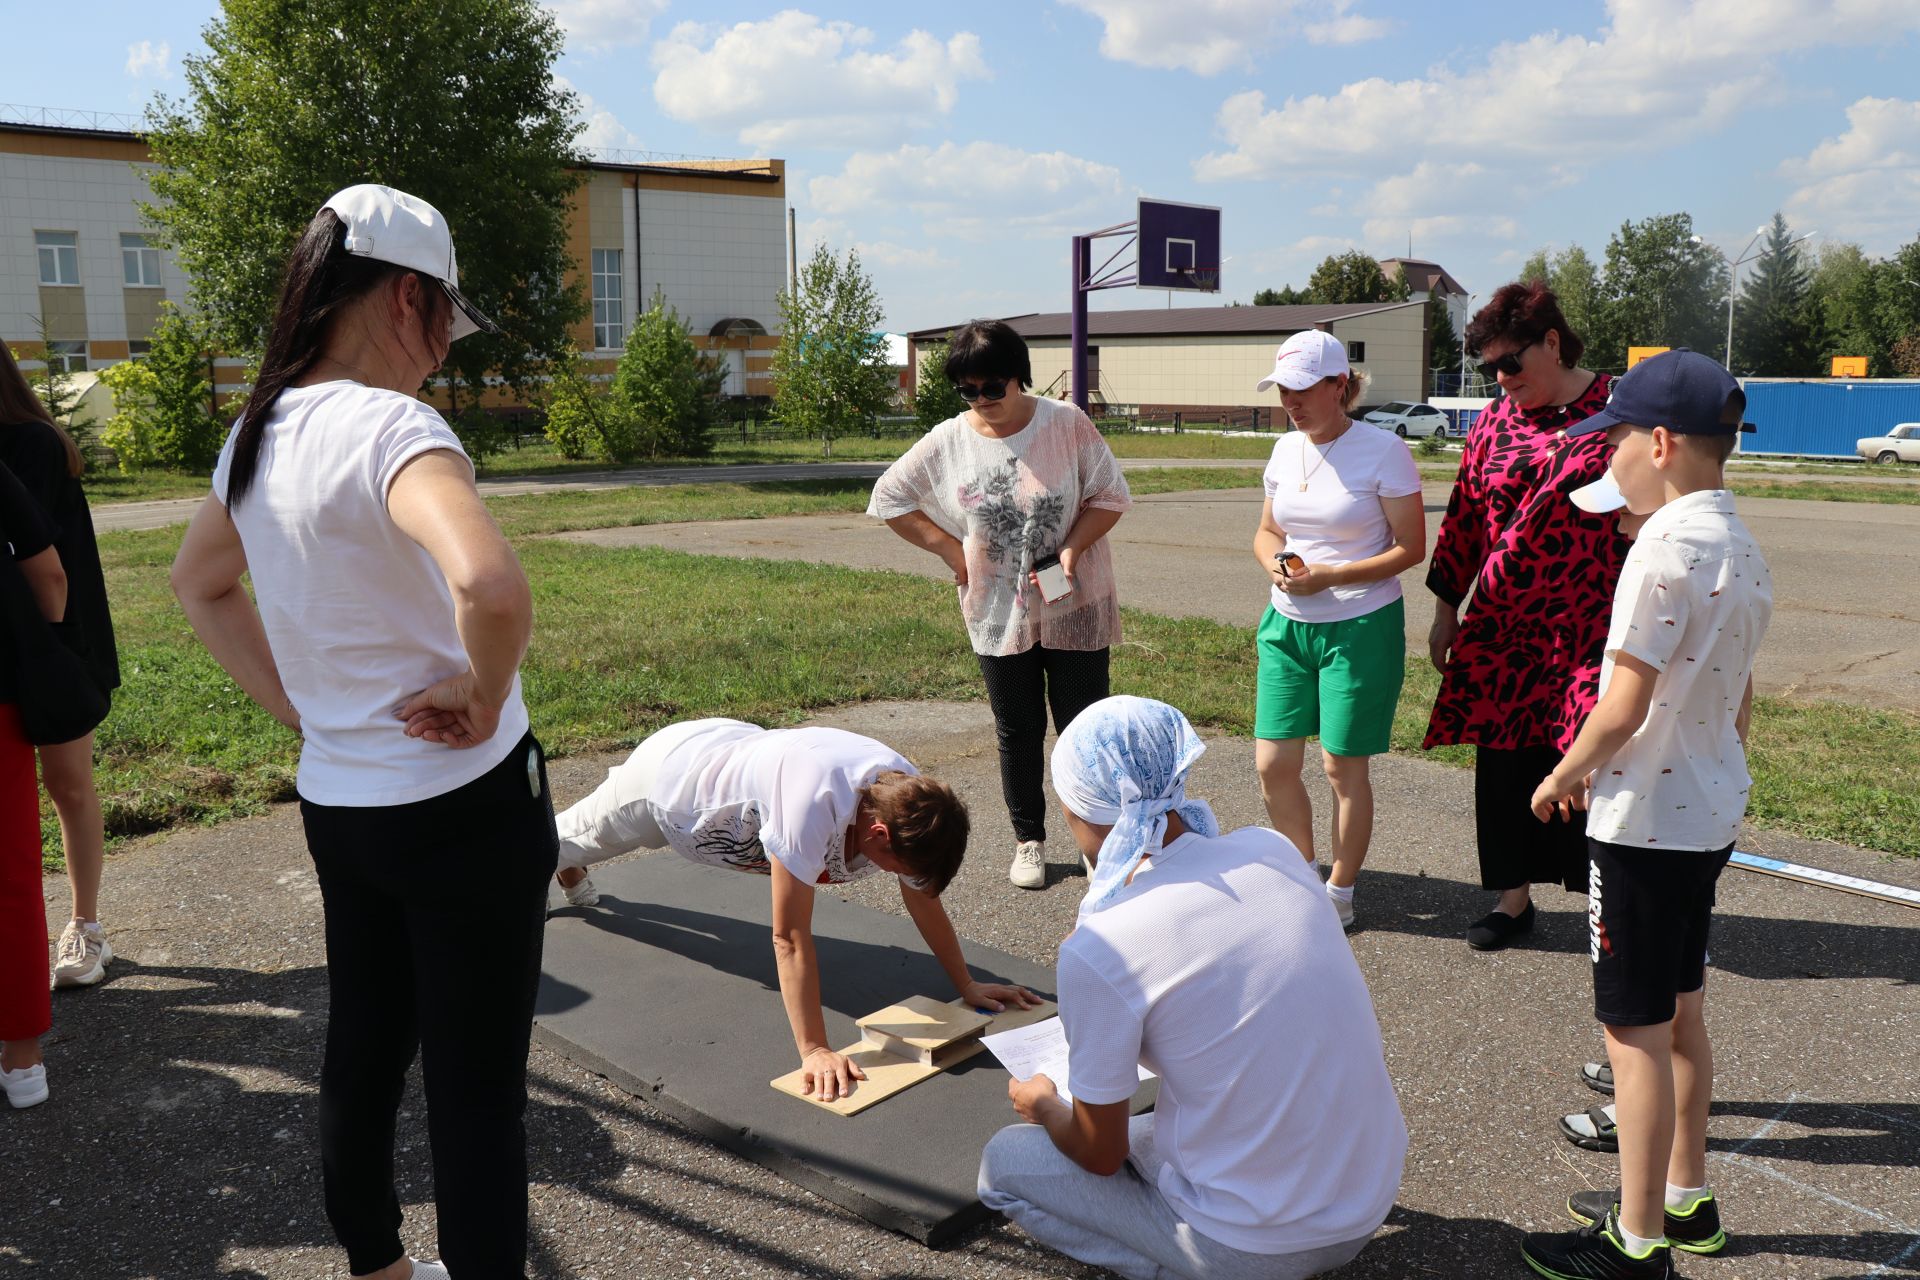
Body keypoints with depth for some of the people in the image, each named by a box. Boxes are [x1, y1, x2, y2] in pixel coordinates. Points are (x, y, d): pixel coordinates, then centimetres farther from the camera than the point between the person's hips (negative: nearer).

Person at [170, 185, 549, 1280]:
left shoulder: (262, 432, 5)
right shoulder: (392, 427, -21)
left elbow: (200, 583, 21)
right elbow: (491, 585, -40)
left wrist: (300, 708, 14)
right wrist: (485, 702, -21)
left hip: (337, 805, 9)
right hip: (464, 801, -8)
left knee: (363, 1054, 22)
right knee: (478, 1087, 3)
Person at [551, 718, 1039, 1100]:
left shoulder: (907, 800, -29)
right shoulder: (815, 804, -50)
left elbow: (924, 900, -13)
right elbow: (790, 937, -45)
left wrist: (967, 985, -12)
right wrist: (814, 1050, -43)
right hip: (667, 771, -5)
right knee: (570, 840, 28)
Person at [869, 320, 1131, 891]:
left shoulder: (1066, 423, -9)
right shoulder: (946, 442, -4)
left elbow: (1110, 494, -3)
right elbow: (888, 499, 5)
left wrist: (1072, 548, -19)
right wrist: (953, 551, -2)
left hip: (1074, 606, -1)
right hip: (998, 613, 2)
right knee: (1018, 733, 12)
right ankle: (1028, 839, 28)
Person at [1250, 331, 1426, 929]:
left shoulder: (1383, 451, -11)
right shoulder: (1286, 449, 7)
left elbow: (1411, 548, -10)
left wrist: (1329, 577, -19)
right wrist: (1274, 562, -6)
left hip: (1360, 628, -6)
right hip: (1287, 625, 6)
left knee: (1342, 767, 3)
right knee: (1272, 763, 5)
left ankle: (1339, 893, 22)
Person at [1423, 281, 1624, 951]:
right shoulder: (1494, 423, 8)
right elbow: (1464, 519, 14)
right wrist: (1446, 609, 15)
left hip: (1591, 628, -4)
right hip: (1504, 628, 4)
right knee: (1506, 760, 9)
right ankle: (1514, 897, 26)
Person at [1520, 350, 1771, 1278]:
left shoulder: (1666, 548, -22)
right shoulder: (1743, 548, 7)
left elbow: (1624, 707, -22)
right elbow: (1738, 695, 14)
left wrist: (1563, 778, -7)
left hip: (1644, 823, -10)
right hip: (1712, 813, 10)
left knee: (1636, 1030, 1)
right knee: (1680, 1012, 21)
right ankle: (1684, 1198, 36)